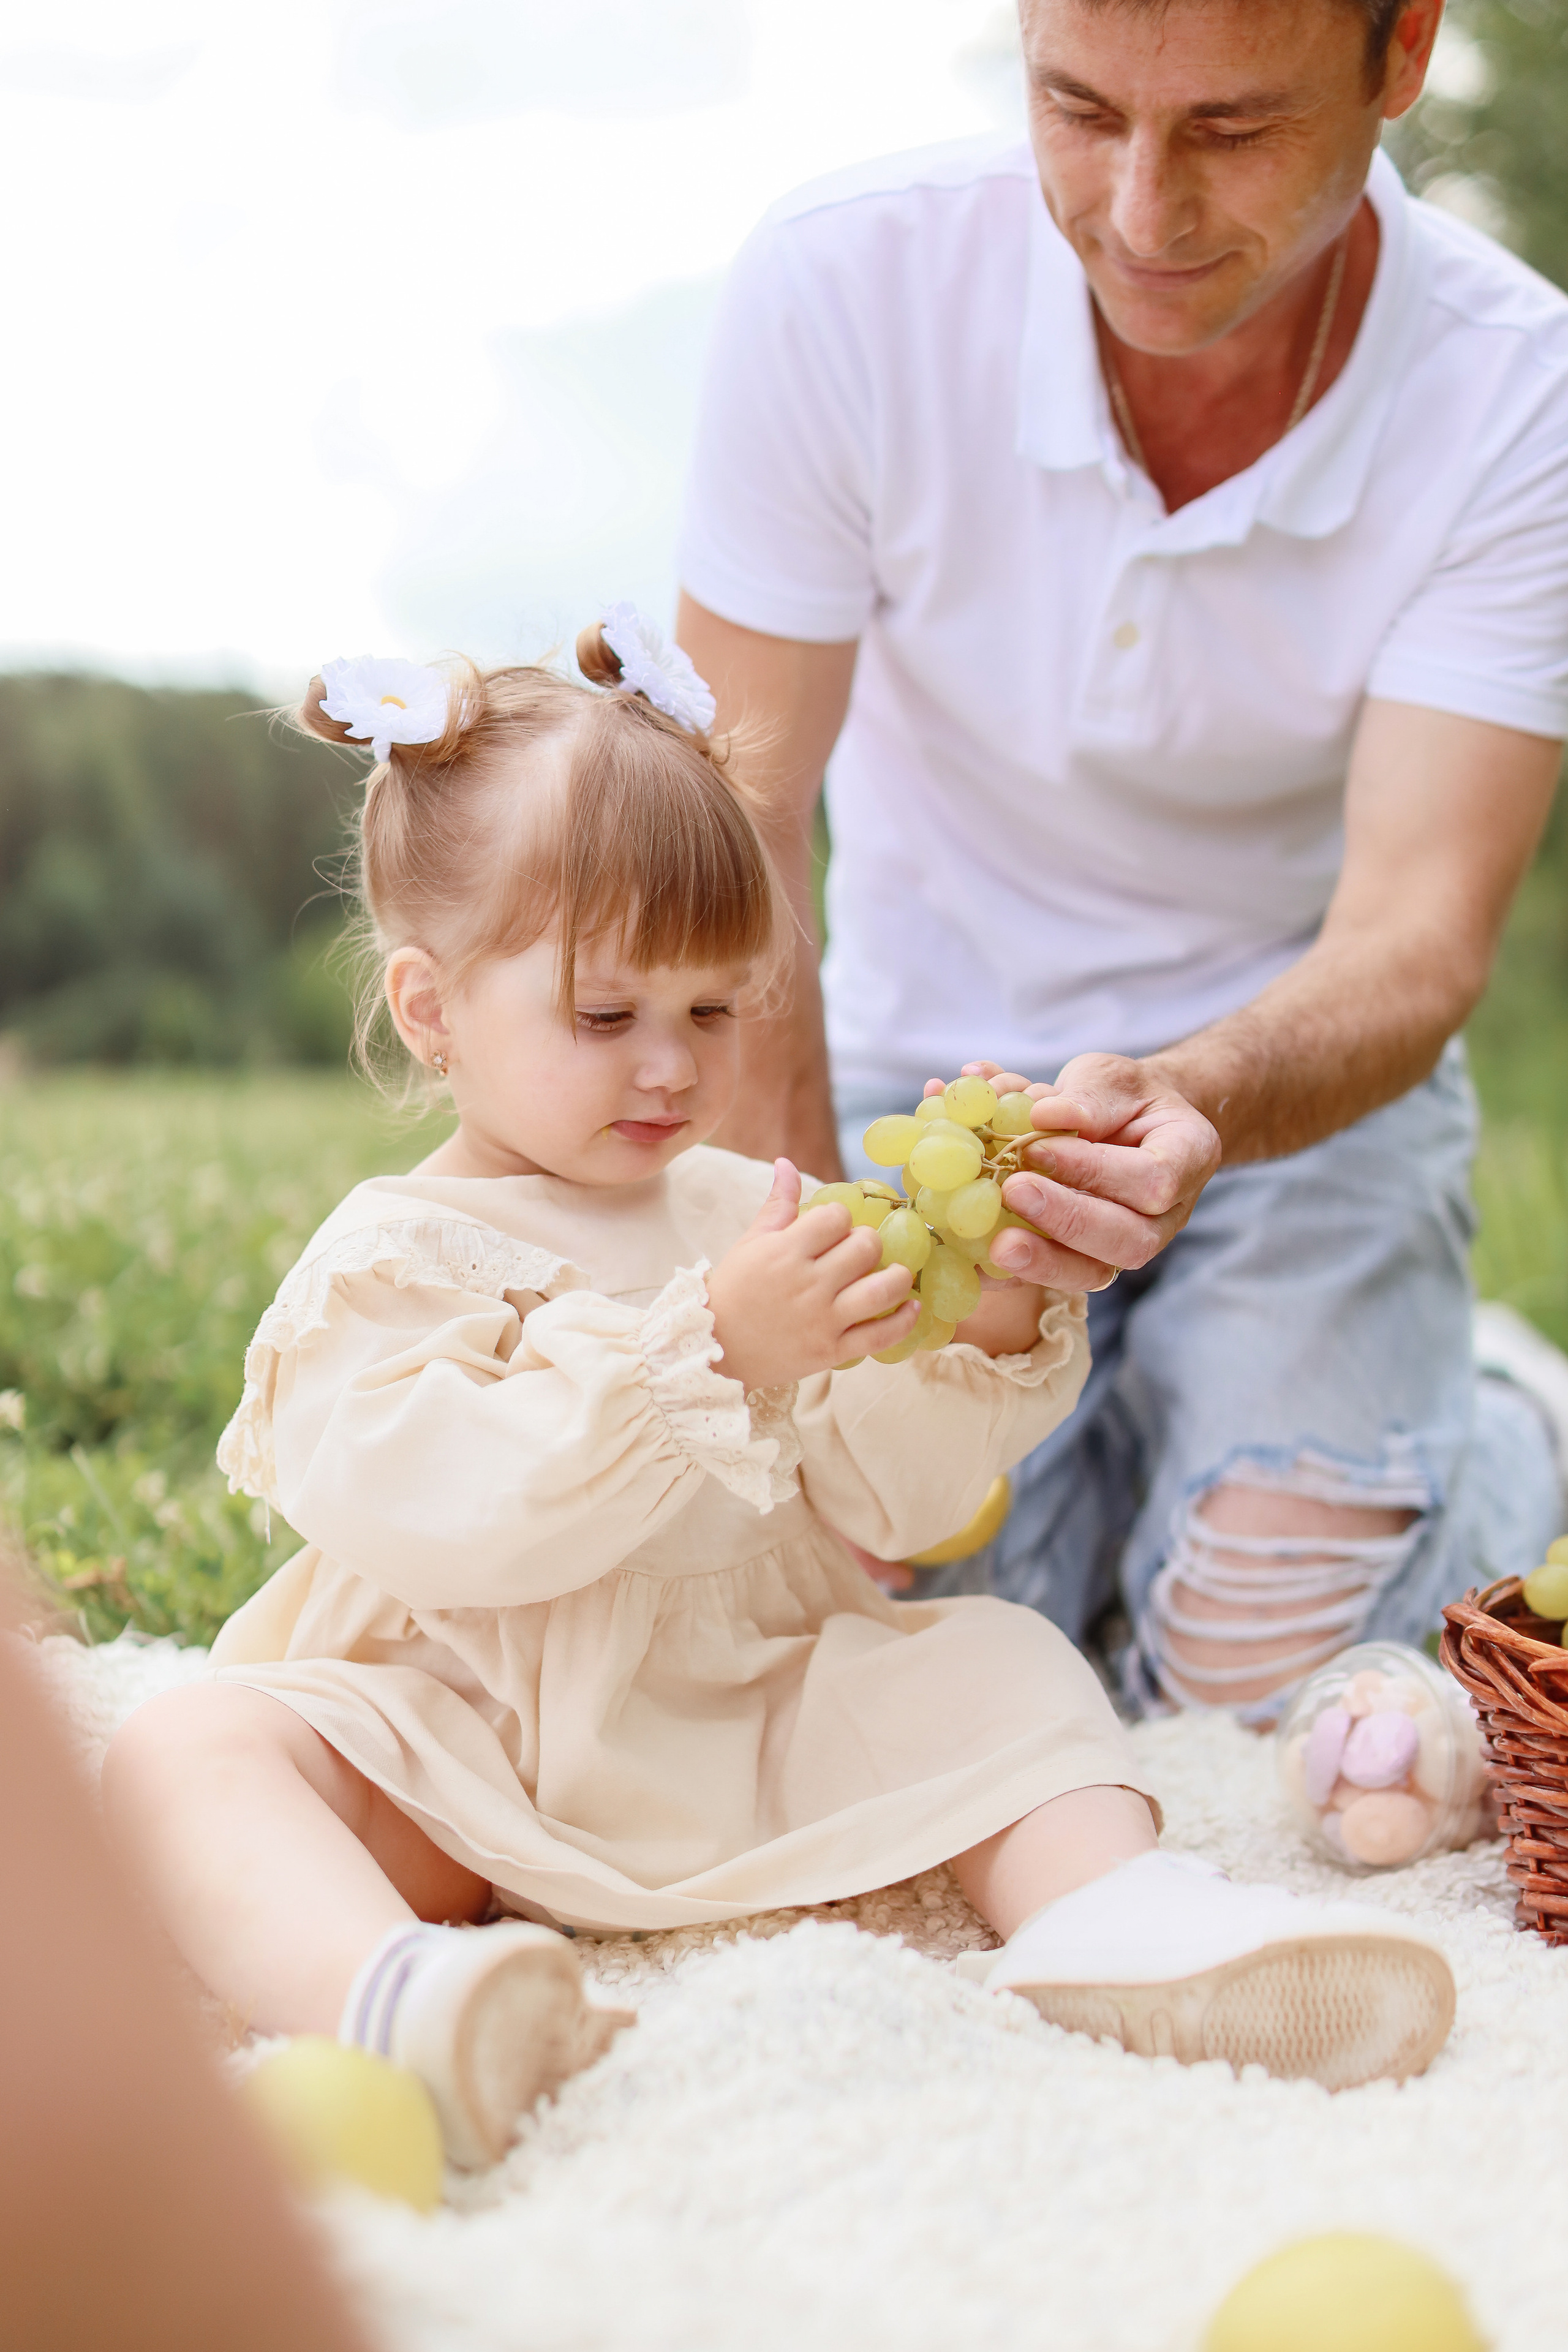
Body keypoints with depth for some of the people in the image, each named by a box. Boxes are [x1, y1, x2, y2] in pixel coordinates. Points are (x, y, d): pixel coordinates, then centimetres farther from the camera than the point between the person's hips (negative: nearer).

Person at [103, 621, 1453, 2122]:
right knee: (185, 1746, -28)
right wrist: (713, 1351, -31)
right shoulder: (392, 1259, -4)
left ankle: (1104, 1914, -31)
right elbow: (445, 1516, -23)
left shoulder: (749, 1212, 12)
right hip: (461, 1757, -4)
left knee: (995, 1661, -9)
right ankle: (382, 1991, -56)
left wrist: (981, 1336, -10)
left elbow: (888, 1504, 9)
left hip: (753, 1730, 5)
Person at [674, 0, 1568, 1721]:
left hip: (1303, 1060, -1)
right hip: (932, 1045, 1)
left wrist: (1195, 1102, -49)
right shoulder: (843, 284, -22)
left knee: (1258, 1662, -13)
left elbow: (1415, 937, -26)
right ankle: (1125, 1426, 20)